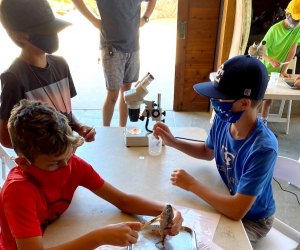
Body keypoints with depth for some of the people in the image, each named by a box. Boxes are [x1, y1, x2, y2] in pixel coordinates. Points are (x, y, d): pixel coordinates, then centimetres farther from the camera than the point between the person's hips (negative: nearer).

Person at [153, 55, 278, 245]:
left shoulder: (263, 148, -36)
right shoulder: (222, 120, -16)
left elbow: (237, 210, -37)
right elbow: (208, 152, 6)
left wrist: (191, 184, -29)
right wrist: (173, 142, -8)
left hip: (252, 220, -5)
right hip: (228, 199, 6)